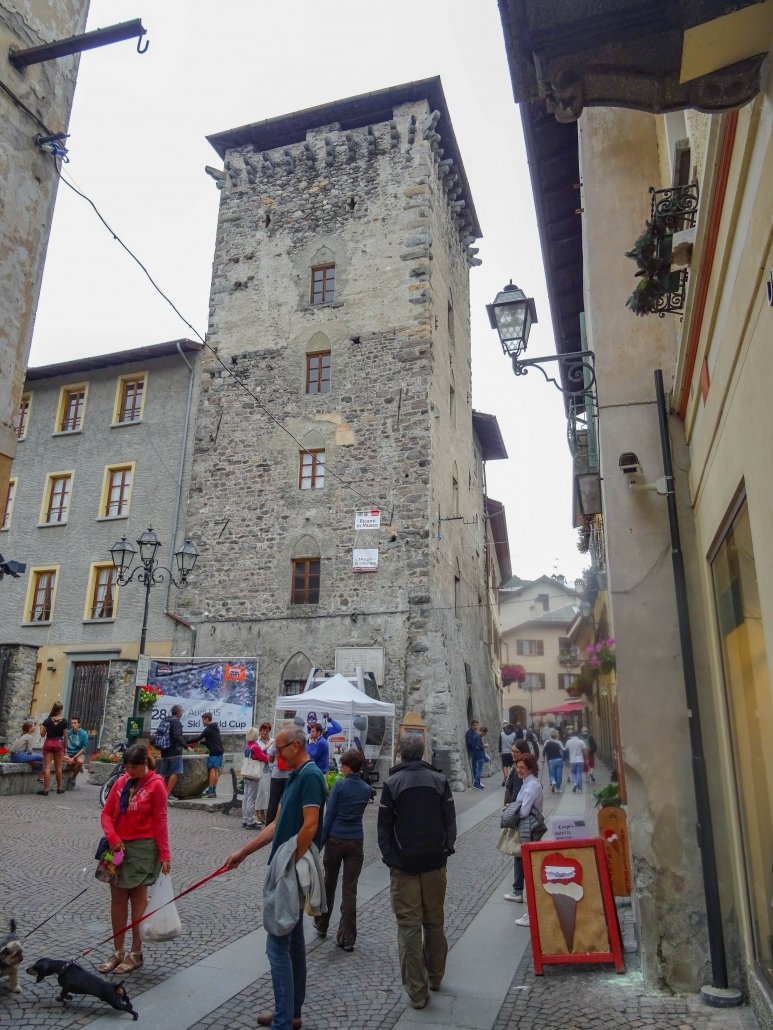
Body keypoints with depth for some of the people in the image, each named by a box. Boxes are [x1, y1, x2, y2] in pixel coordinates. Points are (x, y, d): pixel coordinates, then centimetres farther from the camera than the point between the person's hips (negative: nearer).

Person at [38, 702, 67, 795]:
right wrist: (65, 747, 9)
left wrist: (41, 727, 18)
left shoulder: (47, 720, -2)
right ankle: (59, 788, 19)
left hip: (48, 743, 0)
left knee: (47, 767, 0)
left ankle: (46, 789, -1)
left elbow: (43, 734, -1)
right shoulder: (63, 722, -5)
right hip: (58, 744, 0)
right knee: (58, 767, 11)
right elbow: (65, 736, -2)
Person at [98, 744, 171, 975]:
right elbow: (106, 813, 6)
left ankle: (136, 954, 17)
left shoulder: (156, 785, -11)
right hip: (119, 846, 5)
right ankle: (118, 952, 23)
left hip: (143, 847, -5)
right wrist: (112, 837, -10)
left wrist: (164, 854, -11)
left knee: (138, 898, 4)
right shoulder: (121, 782, 4)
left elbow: (160, 821, -11)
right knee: (117, 898, 10)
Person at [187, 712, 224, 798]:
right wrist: (200, 742, 19)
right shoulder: (215, 728, 18)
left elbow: (199, 738, -15)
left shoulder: (208, 729, -11)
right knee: (216, 771, 9)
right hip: (219, 751, 9)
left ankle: (210, 792, -6)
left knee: (212, 770, -7)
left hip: (214, 752, -9)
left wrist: (187, 742, -7)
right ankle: (214, 791, 11)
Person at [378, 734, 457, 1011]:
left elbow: (384, 826, -6)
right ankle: (435, 977, 32)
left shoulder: (392, 783, -8)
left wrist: (389, 857, 4)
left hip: (404, 865, -3)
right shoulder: (439, 780, -2)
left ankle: (417, 990, 7)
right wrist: (446, 850, 9)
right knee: (435, 922, 18)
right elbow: (450, 820, 1)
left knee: (409, 926, 4)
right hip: (435, 863, 3)